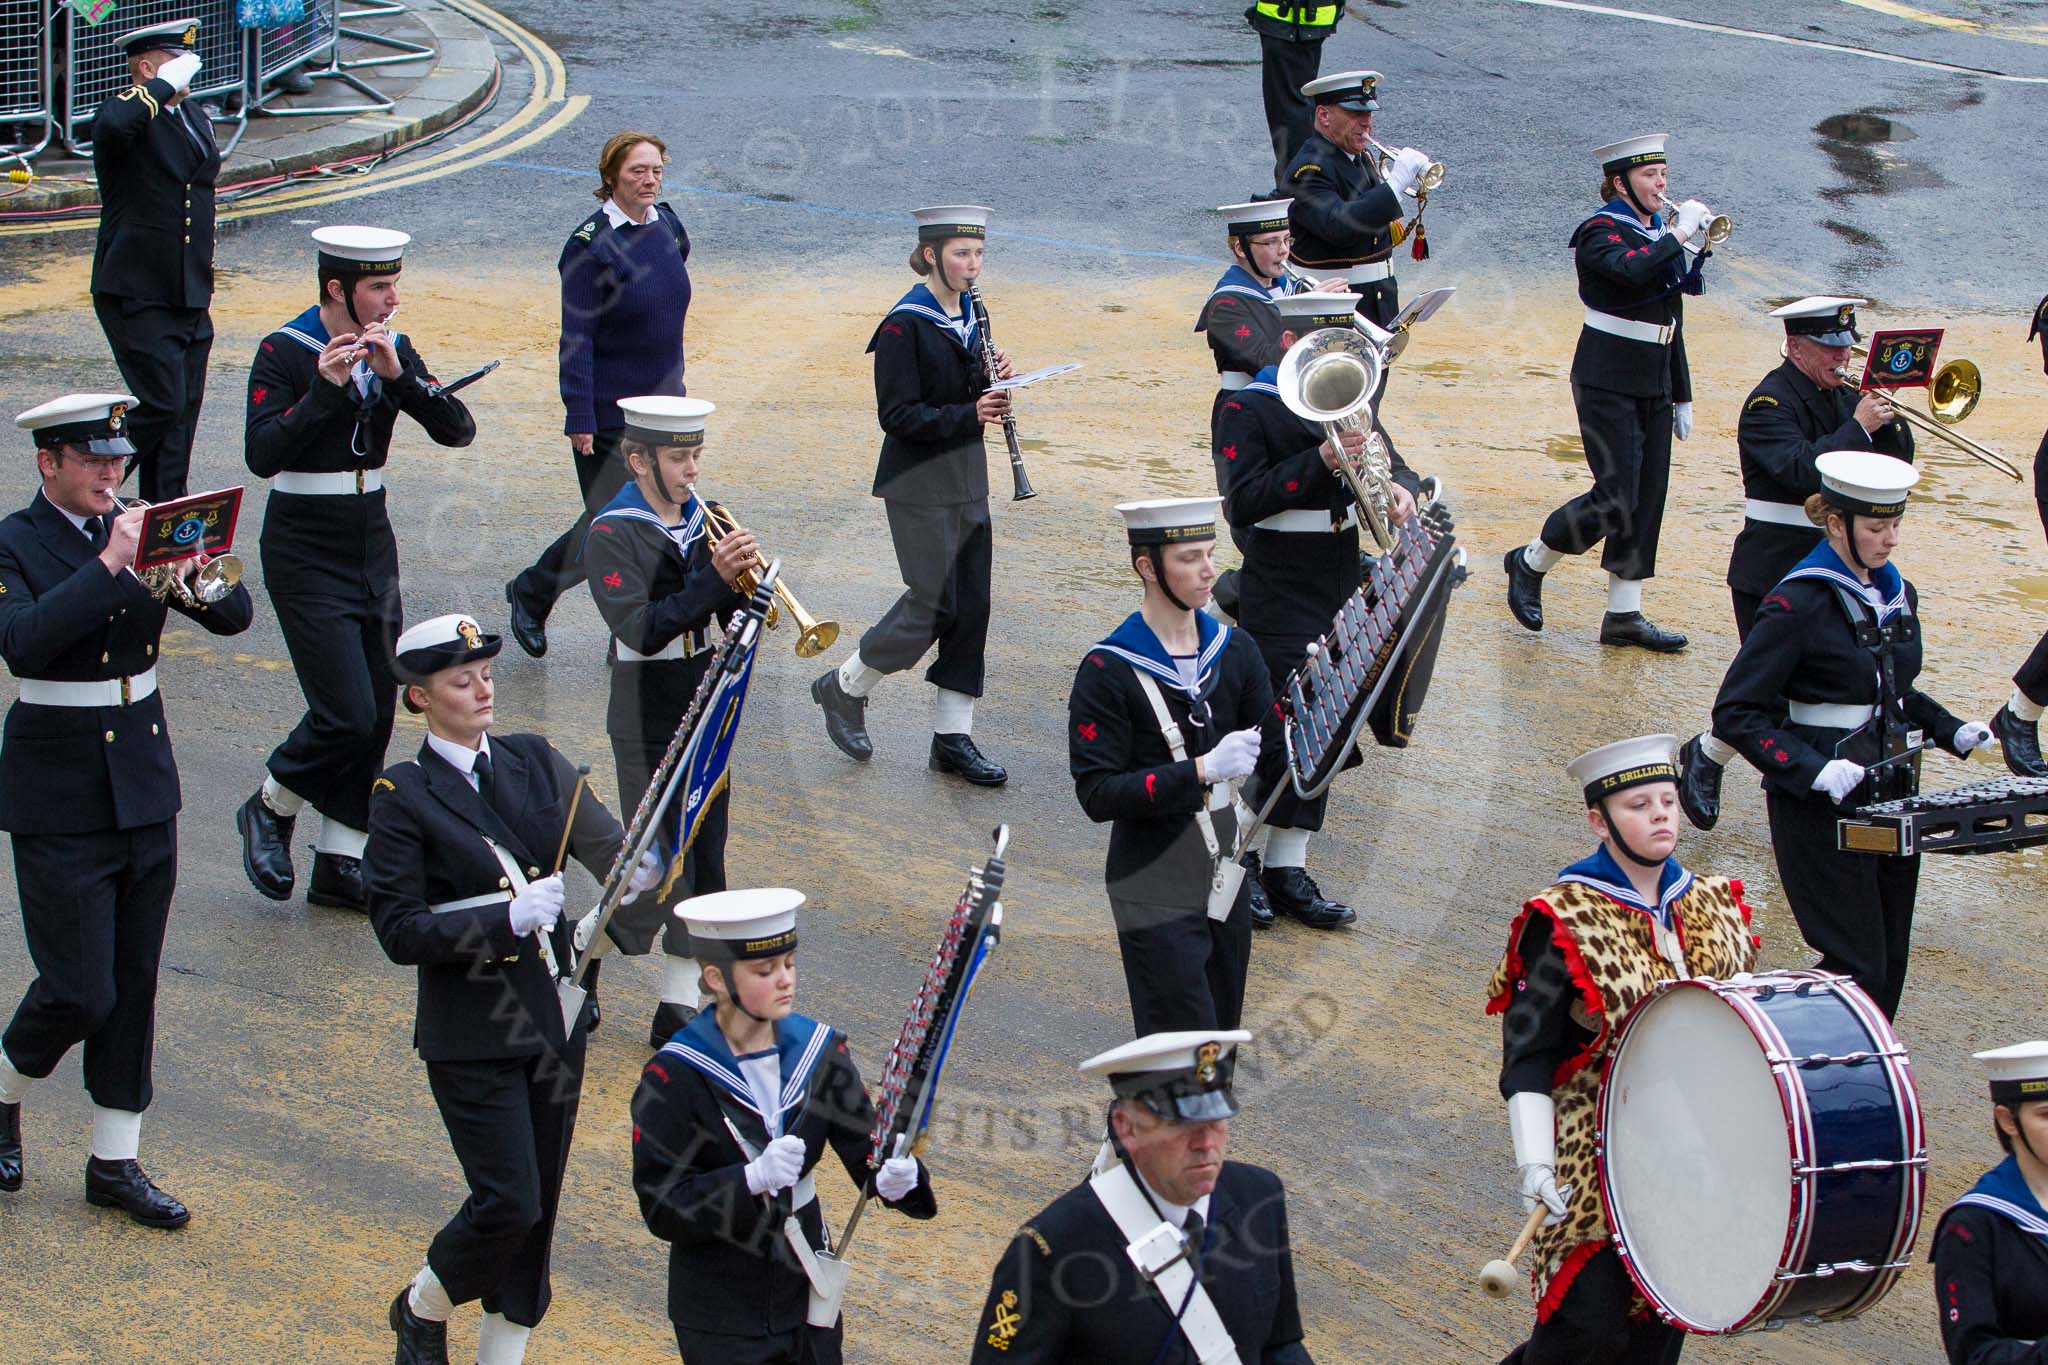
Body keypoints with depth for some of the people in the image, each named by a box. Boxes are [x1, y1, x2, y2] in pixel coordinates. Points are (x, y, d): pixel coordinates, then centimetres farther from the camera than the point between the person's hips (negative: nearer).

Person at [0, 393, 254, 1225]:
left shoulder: (137, 531, 6)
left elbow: (235, 617, -1)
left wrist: (199, 571, -21)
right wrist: (108, 565, -31)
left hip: (145, 786, 5)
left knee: (134, 985, 8)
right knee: (81, 991, -5)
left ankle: (115, 1163, 17)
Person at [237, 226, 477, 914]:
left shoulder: (394, 350, 4)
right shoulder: (284, 354, -12)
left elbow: (458, 430, -7)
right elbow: (262, 456, -23)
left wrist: (398, 375, -19)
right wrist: (324, 389, -29)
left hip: (373, 548, 6)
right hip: (307, 558, -6)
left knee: (377, 713, 6)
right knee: (347, 714, -13)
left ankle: (339, 867, 16)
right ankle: (269, 809, 14)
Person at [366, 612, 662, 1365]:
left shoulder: (534, 761, 6)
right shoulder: (404, 797, -9)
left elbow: (605, 846, -4)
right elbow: (399, 931, -13)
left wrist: (638, 870, -27)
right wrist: (507, 917, -23)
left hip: (556, 1017, 5)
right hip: (471, 1035, -5)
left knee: (537, 1204, 11)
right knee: (508, 1203, -8)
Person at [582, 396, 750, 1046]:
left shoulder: (702, 516, 6)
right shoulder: (613, 534, -13)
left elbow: (728, 609, 5)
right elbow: (642, 631, -24)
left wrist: (743, 582, -16)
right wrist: (714, 580, -29)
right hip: (649, 722, -6)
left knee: (704, 867, 8)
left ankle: (680, 1006, 15)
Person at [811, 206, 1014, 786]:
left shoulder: (968, 314, 9)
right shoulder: (905, 325, -15)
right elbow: (899, 415, -18)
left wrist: (991, 381, -5)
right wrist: (969, 414, -26)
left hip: (966, 479, 8)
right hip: (920, 487, -8)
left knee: (970, 606, 6)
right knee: (932, 605, -6)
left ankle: (953, 738, 13)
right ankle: (844, 689, 16)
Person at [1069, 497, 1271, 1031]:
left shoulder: (1235, 650, 5)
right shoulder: (1108, 672, -13)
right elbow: (1097, 795, -18)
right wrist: (1202, 770, -28)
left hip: (1226, 877, 6)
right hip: (1157, 896, -6)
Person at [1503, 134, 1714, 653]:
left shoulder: (1660, 235, 14)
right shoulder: (1600, 233, -10)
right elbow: (1632, 271, -33)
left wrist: (1682, 396, 18)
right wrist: (1680, 235, -23)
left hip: (1653, 387, 8)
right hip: (1607, 384, -8)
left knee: (1647, 499, 4)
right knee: (1616, 498, -12)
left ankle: (1624, 615, 9)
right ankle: (1530, 563, 10)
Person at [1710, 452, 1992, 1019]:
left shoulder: (1897, 594, 9)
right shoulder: (1798, 604, -15)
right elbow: (1735, 712, -16)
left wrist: (1952, 732, 6)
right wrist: (1812, 770, -27)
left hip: (1890, 795, 8)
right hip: (1821, 804, -8)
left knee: (1890, 964, 10)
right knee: (1858, 967, -9)